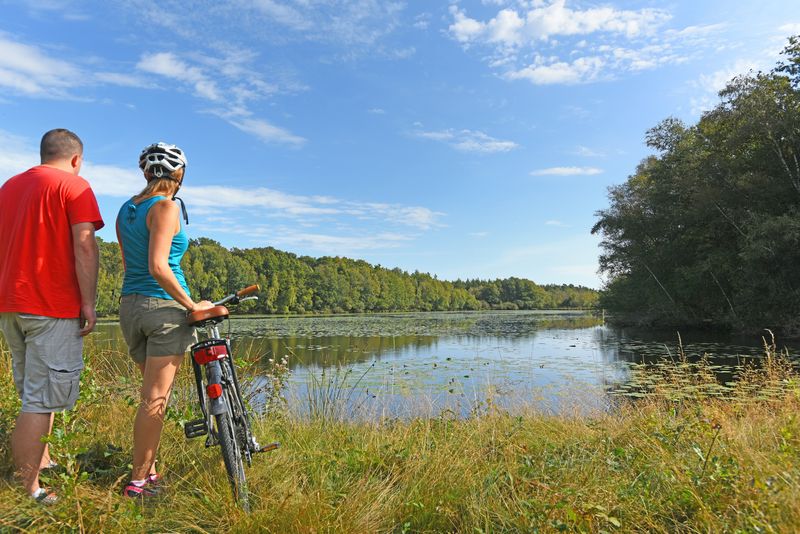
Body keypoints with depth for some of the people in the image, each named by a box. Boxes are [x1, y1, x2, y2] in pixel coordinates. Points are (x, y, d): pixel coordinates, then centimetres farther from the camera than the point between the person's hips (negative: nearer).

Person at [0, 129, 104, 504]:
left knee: (32, 394, 19)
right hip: (52, 306, -8)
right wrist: (89, 302, -14)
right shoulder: (75, 186, -7)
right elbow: (84, 246, -17)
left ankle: (43, 465, 31)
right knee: (42, 400, -3)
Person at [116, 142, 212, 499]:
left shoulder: (126, 210, 13)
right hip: (165, 307, -8)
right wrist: (192, 305, -15)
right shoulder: (166, 207, -12)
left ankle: (149, 469, 24)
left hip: (130, 305, 8)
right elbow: (158, 267, -22)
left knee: (153, 394, 17)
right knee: (155, 399, 0)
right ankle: (138, 481, 8)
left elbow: (131, 263, 17)